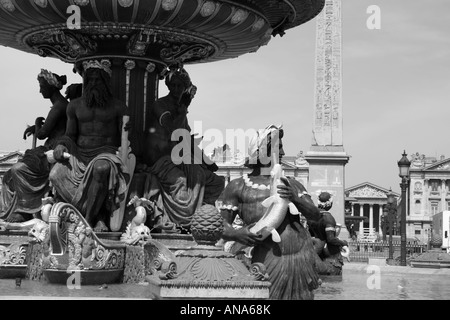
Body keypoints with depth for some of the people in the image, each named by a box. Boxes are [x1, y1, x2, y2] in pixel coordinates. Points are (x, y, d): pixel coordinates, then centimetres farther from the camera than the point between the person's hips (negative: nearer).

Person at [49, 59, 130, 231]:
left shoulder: (118, 107, 6)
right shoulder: (75, 106, 14)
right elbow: (70, 135, 18)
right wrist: (61, 145, -3)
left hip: (106, 153, -3)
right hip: (79, 154, 3)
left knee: (102, 168, -41)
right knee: (56, 175, -29)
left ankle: (89, 220, -31)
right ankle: (100, 217, -28)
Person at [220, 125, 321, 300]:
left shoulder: (291, 184, 18)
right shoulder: (238, 187, 7)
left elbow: (315, 215, 9)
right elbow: (221, 224, 4)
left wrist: (296, 199, -10)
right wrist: (236, 233, -19)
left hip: (303, 257, 4)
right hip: (271, 260, -4)